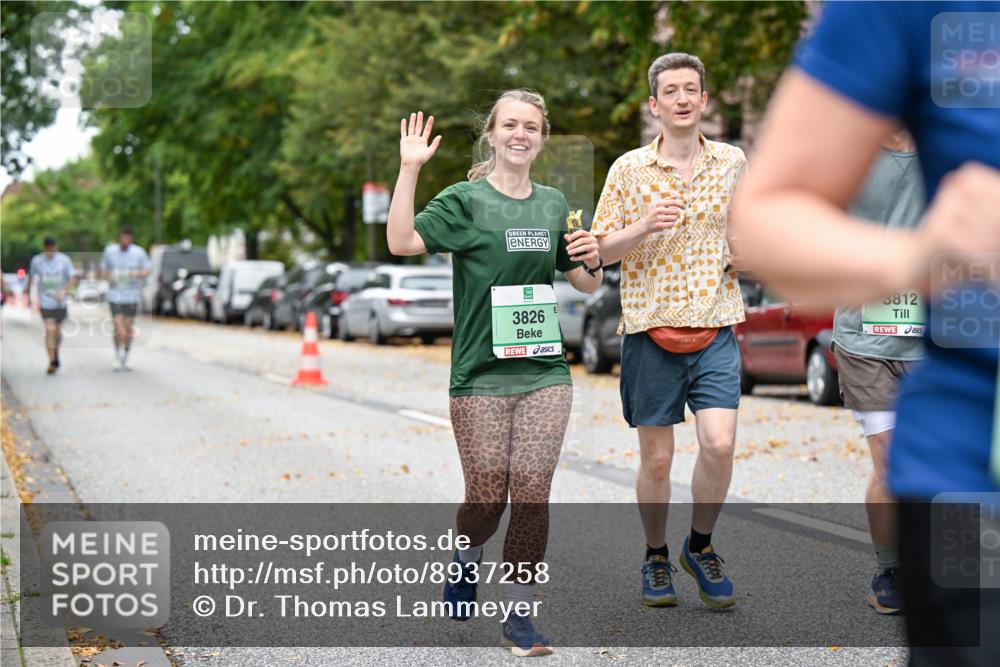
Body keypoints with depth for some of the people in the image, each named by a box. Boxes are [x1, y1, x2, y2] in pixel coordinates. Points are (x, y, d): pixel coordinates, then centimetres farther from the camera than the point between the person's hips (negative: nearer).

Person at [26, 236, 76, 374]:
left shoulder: (64, 260, -4)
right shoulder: (36, 261, -4)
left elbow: (72, 278, -3)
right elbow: (31, 278, 11)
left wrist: (64, 291, -19)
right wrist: (28, 294, 18)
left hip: (60, 302, 2)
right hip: (45, 302, -2)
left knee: (57, 330, 13)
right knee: (49, 330, -12)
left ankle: (56, 354, 38)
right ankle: (52, 362, -9)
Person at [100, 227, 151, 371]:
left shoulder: (139, 252, -2)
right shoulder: (109, 251, 2)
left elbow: (147, 270, 2)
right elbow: (103, 269, 12)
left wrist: (137, 274, -19)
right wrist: (108, 277, -10)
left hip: (132, 295, 0)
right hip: (115, 294, 0)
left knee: (129, 327, 4)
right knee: (118, 327, -10)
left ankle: (126, 358, 21)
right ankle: (117, 356, 10)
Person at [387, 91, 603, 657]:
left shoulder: (554, 204, 11)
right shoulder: (465, 200, -3)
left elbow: (587, 285, 20)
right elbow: (402, 242, -19)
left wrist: (592, 258, -2)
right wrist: (410, 168, -23)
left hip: (545, 373, 3)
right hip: (480, 375, -3)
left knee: (532, 497, 0)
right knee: (487, 499, 3)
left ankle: (520, 615, 12)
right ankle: (467, 562, 36)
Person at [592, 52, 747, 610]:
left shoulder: (733, 162, 8)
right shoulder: (629, 169, 2)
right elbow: (602, 250, 2)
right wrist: (644, 226, -16)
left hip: (715, 326, 1)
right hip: (651, 327, -1)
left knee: (719, 444, -13)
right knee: (656, 458, 3)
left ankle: (700, 547, 12)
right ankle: (656, 558, 25)